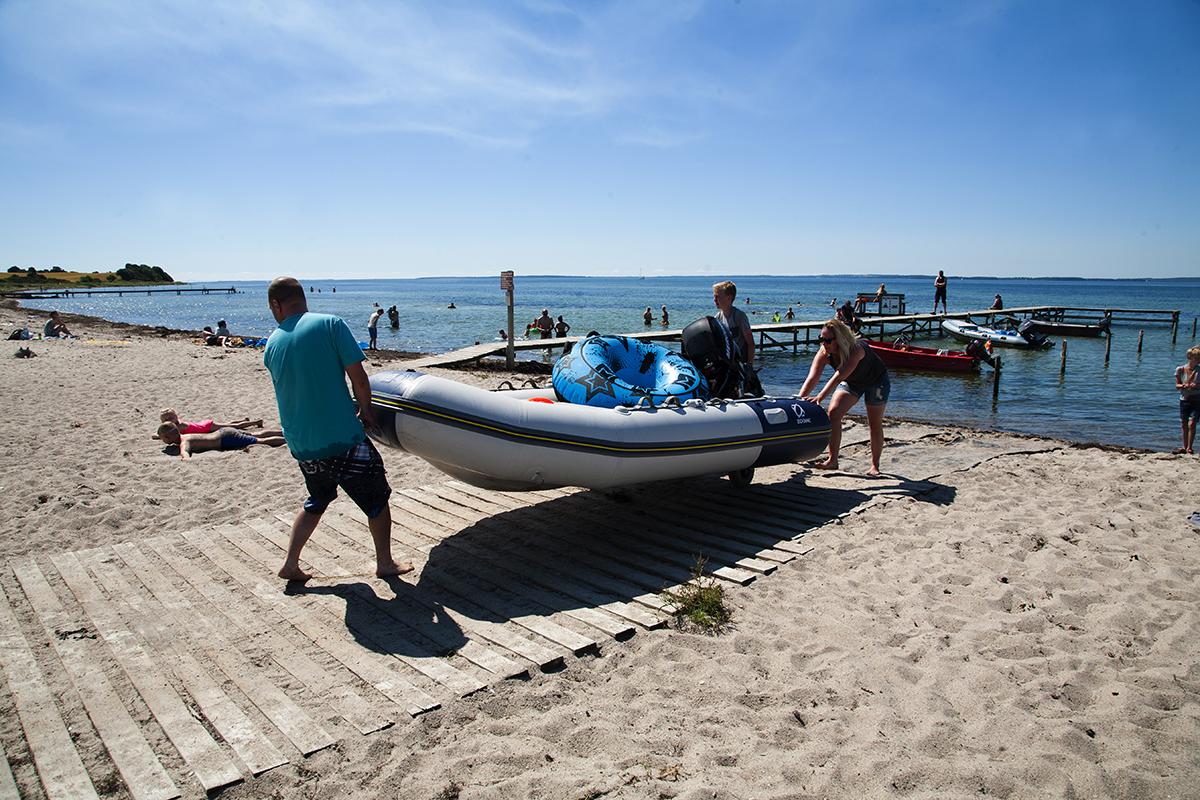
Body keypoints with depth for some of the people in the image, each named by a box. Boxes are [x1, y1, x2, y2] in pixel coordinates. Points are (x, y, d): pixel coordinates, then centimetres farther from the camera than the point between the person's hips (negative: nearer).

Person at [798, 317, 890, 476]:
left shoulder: (857, 350, -41)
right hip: (851, 382, 4)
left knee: (875, 425, 1)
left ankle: (875, 465, 19)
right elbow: (813, 377, -35)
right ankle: (833, 460, -11)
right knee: (833, 413, -15)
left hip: (876, 381, -4)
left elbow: (840, 376, -52)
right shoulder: (824, 352, -26)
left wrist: (820, 396, -62)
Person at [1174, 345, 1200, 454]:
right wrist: (1184, 386, -19)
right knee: (1184, 425, 8)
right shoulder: (1180, 369, -3)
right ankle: (1185, 447, 20)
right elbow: (1177, 385, 2)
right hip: (1184, 399, 2)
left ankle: (1190, 448, -2)